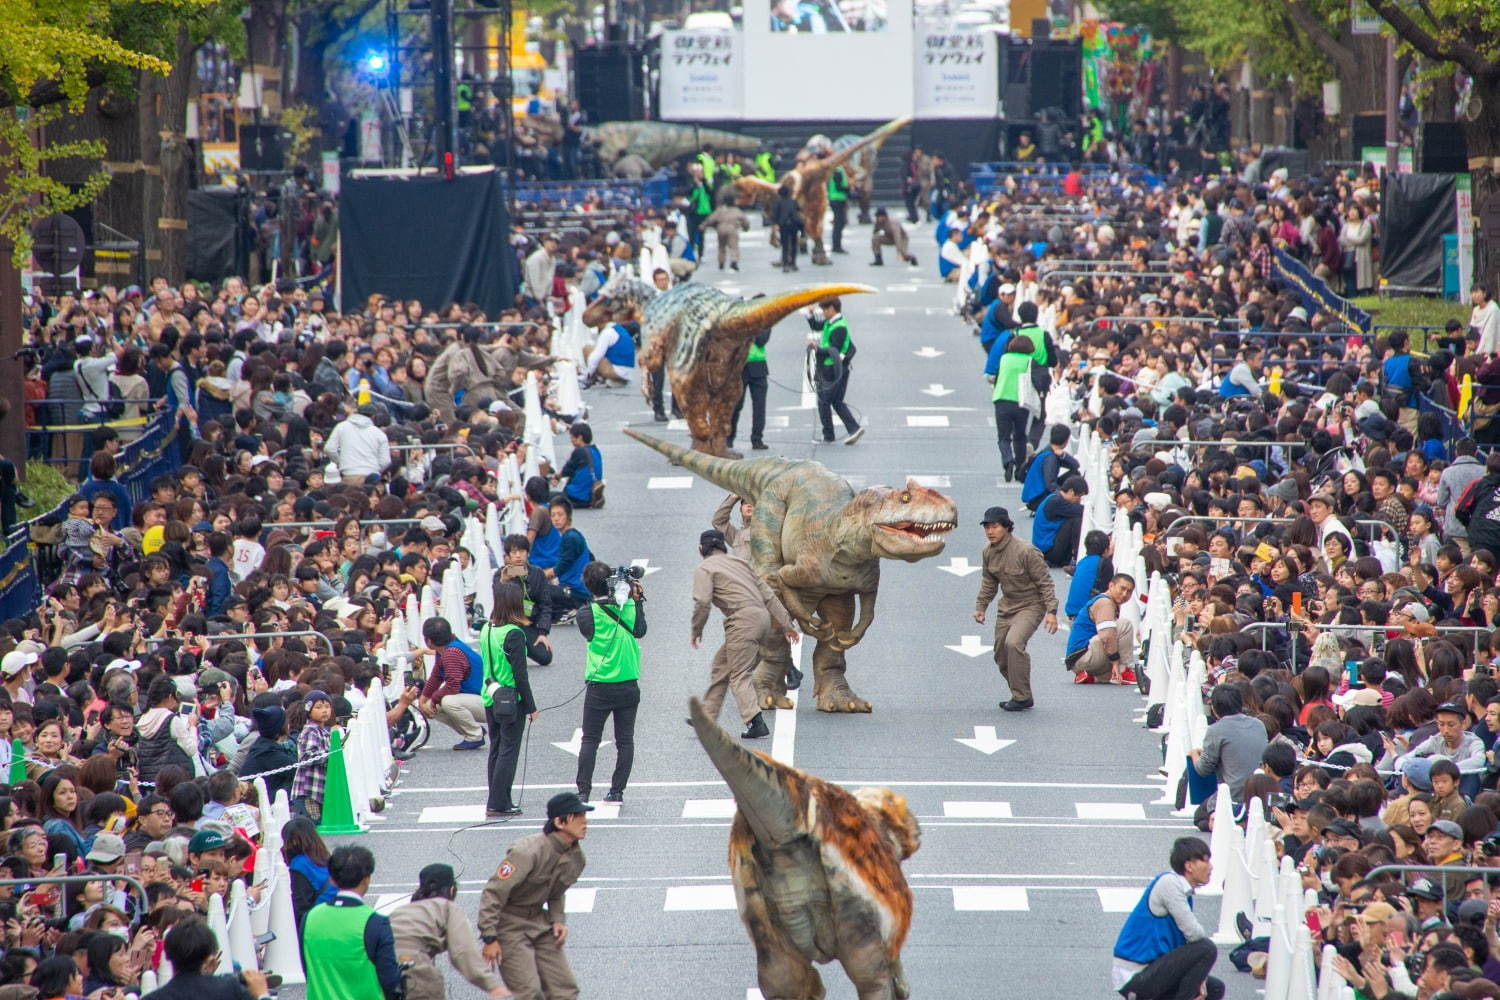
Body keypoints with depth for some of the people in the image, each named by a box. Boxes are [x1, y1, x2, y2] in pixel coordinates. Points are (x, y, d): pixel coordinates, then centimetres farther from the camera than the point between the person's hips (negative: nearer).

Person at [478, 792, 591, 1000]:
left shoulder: (576, 858, -2)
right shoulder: (529, 852, -26)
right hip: (510, 925, -7)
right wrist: (490, 938, -23)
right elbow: (493, 893, -23)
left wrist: (558, 920, -2)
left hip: (540, 922, 7)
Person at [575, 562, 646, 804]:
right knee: (625, 740, 9)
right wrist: (636, 600, 8)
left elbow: (588, 633, 5)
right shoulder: (630, 607, -5)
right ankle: (617, 790, 7)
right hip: (628, 686, 2)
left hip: (599, 687, -2)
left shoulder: (587, 612, -10)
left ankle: (583, 791, 0)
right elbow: (640, 631, 5)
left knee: (589, 740, 7)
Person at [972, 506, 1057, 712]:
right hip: (1006, 607, 8)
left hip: (1030, 606, -8)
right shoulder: (988, 552, 0)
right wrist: (980, 606, 12)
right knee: (1001, 655, 8)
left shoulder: (1025, 552, -22)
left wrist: (1051, 611, -20)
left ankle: (1022, 697, -17)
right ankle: (1019, 696, 26)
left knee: (1013, 643, -28)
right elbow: (988, 582, 17)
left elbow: (1044, 582, -17)